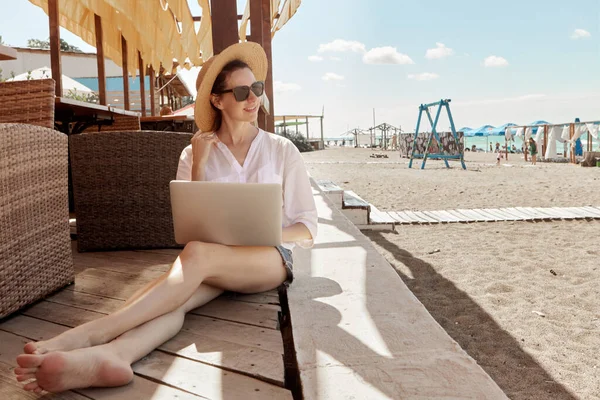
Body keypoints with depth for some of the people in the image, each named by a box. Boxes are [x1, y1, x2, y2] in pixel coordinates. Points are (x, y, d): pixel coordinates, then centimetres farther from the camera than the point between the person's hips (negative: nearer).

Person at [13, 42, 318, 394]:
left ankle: (87, 334, -42)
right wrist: (198, 167, -7)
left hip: (271, 259, -2)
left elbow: (307, 229, 4)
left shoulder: (282, 150, 6)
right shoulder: (196, 154, 9)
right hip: (213, 259, 2)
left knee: (197, 254, -34)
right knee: (175, 297, -33)